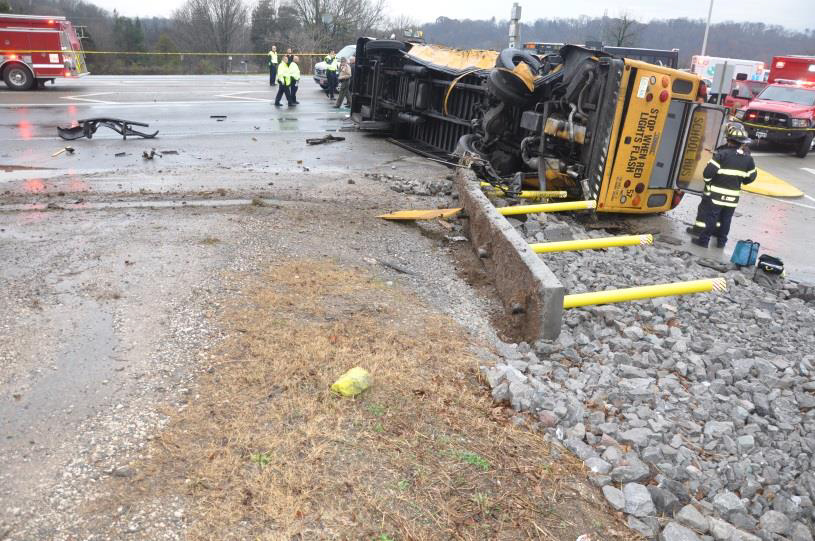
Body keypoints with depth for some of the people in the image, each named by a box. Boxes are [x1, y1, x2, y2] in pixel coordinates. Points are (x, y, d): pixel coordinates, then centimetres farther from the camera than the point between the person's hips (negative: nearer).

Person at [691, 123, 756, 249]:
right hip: (733, 197, 5)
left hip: (717, 195, -4)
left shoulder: (722, 154, -16)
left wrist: (708, 182, 0)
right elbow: (751, 177, 9)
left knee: (710, 217, 4)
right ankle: (721, 241, 25)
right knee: (725, 219, 16)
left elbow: (708, 172, -19)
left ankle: (703, 240, 9)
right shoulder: (748, 159, 1)